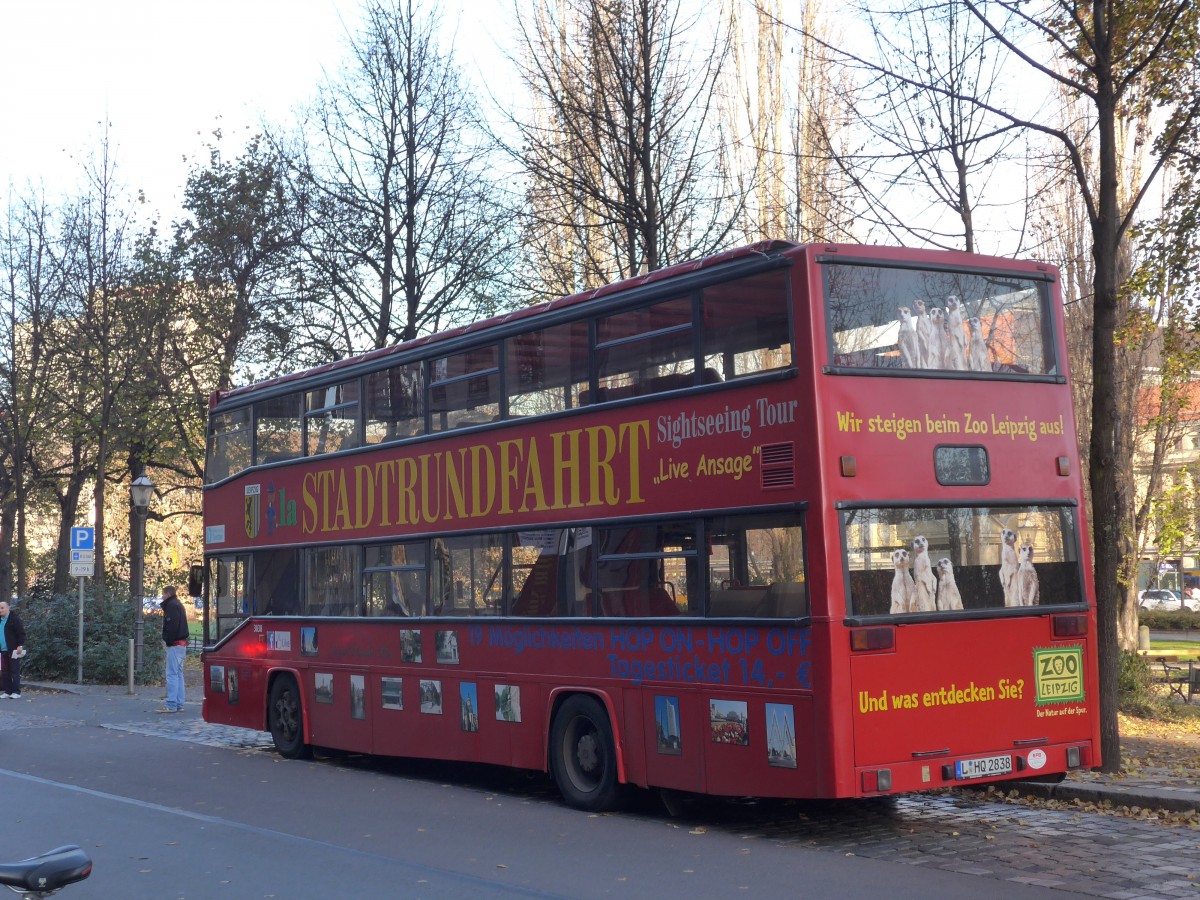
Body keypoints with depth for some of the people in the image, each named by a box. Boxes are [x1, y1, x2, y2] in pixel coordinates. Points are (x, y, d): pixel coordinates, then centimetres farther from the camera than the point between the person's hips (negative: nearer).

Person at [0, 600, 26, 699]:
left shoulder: (14, 618, -8)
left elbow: (21, 633, -13)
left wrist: (20, 646, -19)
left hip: (13, 650, -8)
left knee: (15, 671, -5)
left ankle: (16, 692, -3)